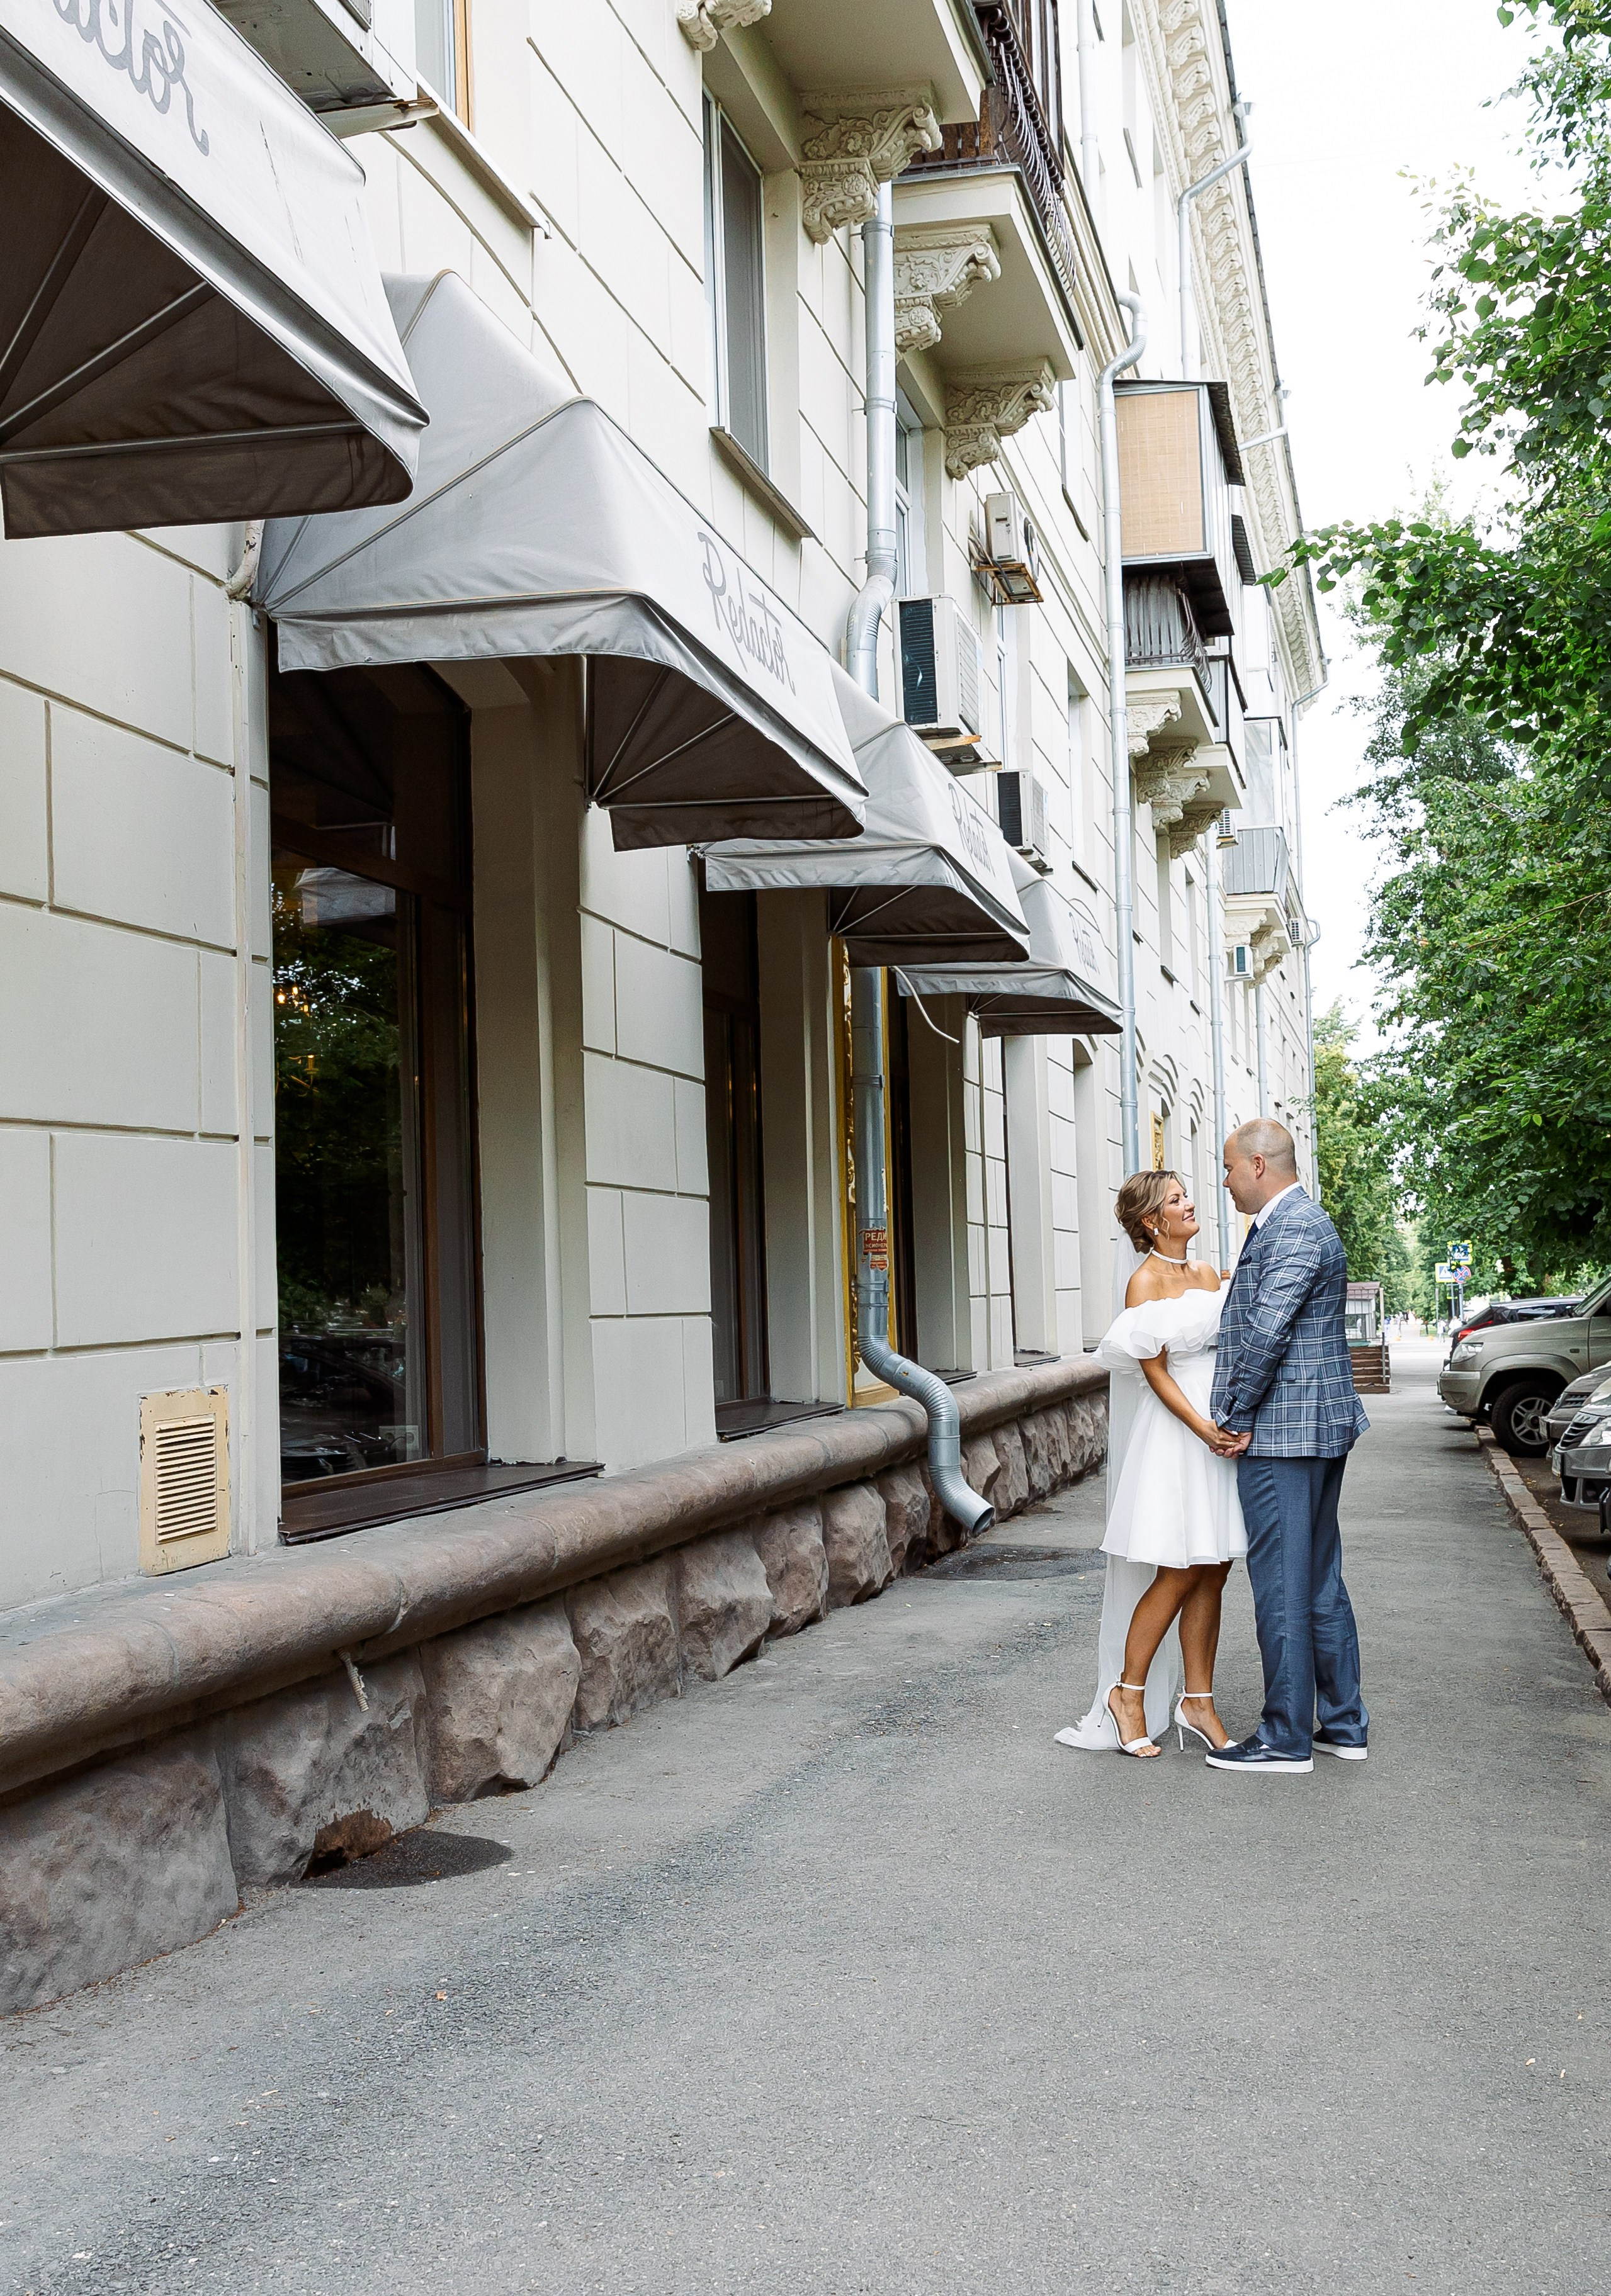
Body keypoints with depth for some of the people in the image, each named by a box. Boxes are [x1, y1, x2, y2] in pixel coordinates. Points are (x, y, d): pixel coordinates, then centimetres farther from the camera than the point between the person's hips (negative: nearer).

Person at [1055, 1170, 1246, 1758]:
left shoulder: (1207, 1276, 14)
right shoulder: (1145, 1281, -7)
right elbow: (1154, 1371, -12)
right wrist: (1203, 1429, -21)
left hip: (1221, 1431, 7)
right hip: (1171, 1437, -7)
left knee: (1212, 1572, 6)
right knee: (1180, 1572, -6)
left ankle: (1198, 1701, 13)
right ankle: (1128, 1693, 8)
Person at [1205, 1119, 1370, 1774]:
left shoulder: (1291, 1230, -16)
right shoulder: (1303, 1223, 17)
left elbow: (1266, 1332, -23)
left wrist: (1238, 1417, -13)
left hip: (1281, 1431, -11)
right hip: (1321, 1427, 11)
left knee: (1281, 1585, -3)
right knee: (1321, 1579, 15)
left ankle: (1286, 1737, 3)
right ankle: (1342, 1725, 21)